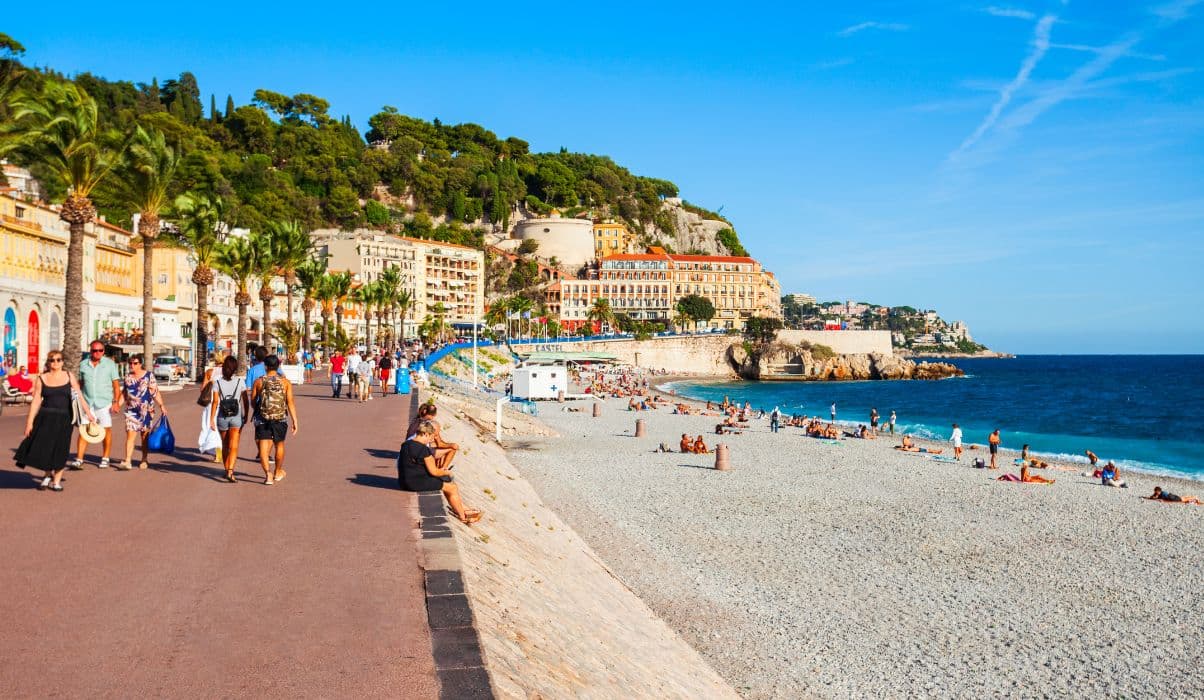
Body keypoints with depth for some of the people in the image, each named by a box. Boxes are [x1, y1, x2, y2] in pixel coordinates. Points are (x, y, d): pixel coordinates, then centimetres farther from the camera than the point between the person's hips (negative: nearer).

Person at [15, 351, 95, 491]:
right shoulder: (41, 378, 2)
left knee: (60, 450, 2)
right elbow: (36, 401, 1)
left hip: (64, 418, 0)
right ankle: (48, 475, 25)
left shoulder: (69, 376, 6)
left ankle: (56, 481, 15)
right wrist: (30, 421, -3)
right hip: (46, 417, 0)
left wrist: (89, 414, 4)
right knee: (43, 448, 0)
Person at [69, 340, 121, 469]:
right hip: (87, 403, 2)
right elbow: (81, 384, 15)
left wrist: (116, 401, -9)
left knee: (106, 430, 2)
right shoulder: (83, 364, 7)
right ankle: (79, 460, -4)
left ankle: (105, 459, 13)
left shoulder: (110, 364, 1)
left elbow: (116, 385, 0)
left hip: (104, 403, -2)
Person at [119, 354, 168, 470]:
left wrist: (161, 405, -12)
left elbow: (155, 392, -4)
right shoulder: (128, 376, 9)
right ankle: (127, 462, -12)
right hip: (131, 410, 2)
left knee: (145, 436, 7)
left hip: (146, 410, -2)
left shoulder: (149, 376, -2)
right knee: (130, 435, -8)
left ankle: (144, 460, 19)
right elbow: (124, 393, 17)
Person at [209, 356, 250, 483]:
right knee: (234, 446, -4)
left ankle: (227, 470, 28)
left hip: (222, 417, 1)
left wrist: (211, 419, -5)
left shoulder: (217, 382, -2)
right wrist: (246, 416, 13)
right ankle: (230, 471, -20)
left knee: (225, 446, 17)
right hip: (236, 417, -1)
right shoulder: (240, 381, -3)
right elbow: (246, 401, -1)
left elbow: (215, 402, -7)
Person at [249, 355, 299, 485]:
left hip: (262, 419, -1)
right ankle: (278, 473, 33)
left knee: (263, 447, -1)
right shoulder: (285, 382, -1)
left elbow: (253, 401, 6)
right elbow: (290, 402, -7)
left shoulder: (258, 382, 0)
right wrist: (295, 421, -6)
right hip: (280, 419, 1)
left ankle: (268, 473, -16)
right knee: (279, 445, 18)